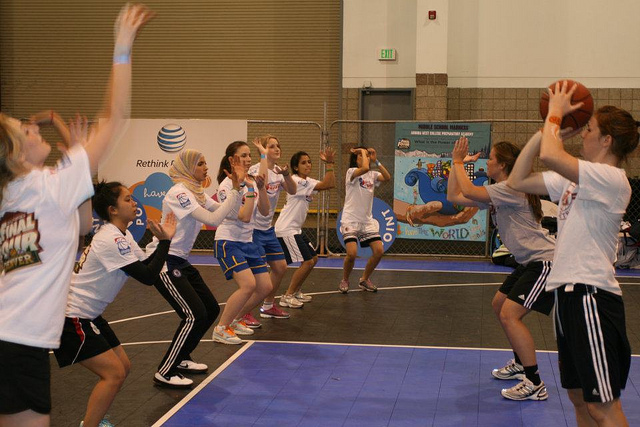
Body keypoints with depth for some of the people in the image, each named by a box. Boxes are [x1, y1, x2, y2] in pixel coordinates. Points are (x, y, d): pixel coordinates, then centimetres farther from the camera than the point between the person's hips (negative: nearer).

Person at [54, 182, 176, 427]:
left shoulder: (122, 236, 9)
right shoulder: (111, 240, -22)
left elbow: (146, 266, 9)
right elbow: (148, 277, -22)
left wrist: (165, 239, 0)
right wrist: (164, 240, -17)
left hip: (88, 315, 10)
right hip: (71, 317, -10)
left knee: (122, 367, 12)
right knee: (114, 374, -12)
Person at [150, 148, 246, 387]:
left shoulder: (197, 193, 10)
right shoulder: (179, 192, -20)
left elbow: (223, 211, 4)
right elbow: (213, 219, -28)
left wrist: (237, 186, -8)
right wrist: (235, 189, -26)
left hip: (179, 261, 10)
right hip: (163, 261, -10)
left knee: (211, 310, 10)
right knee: (194, 315, -14)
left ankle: (180, 359, 25)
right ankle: (165, 373, -3)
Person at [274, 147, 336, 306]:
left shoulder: (308, 181, 12)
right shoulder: (297, 181, -17)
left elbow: (331, 184, 5)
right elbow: (325, 185, -24)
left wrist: (330, 163, -2)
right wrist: (329, 163, -23)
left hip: (295, 229, 10)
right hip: (286, 229, -10)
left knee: (313, 258, 14)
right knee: (307, 262, -13)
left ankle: (296, 291, 25)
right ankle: (287, 296, -4)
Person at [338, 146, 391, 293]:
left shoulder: (372, 175, 10)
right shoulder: (351, 171, -8)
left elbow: (387, 177, -9)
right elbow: (365, 168, -29)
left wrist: (376, 161, -8)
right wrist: (362, 152, -14)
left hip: (367, 220, 6)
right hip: (351, 219, -6)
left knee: (379, 251, -5)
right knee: (352, 253, -21)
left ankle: (364, 279, 18)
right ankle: (345, 280, 8)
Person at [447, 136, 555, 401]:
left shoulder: (511, 189, -18)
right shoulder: (496, 195, 12)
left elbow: (468, 191, -30)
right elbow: (454, 197, 15)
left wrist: (459, 163, -14)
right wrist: (455, 164, 11)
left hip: (545, 261, -11)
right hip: (530, 262, 11)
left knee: (509, 315, -17)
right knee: (499, 305, 21)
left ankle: (534, 384, -11)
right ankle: (520, 364, 36)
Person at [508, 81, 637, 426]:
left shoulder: (611, 179, -14)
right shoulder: (574, 179, 15)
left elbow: (550, 155, -28)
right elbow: (517, 181, 14)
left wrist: (556, 113, -9)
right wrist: (547, 125, 10)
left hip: (591, 296, -10)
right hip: (568, 293, 10)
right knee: (579, 397, 17)